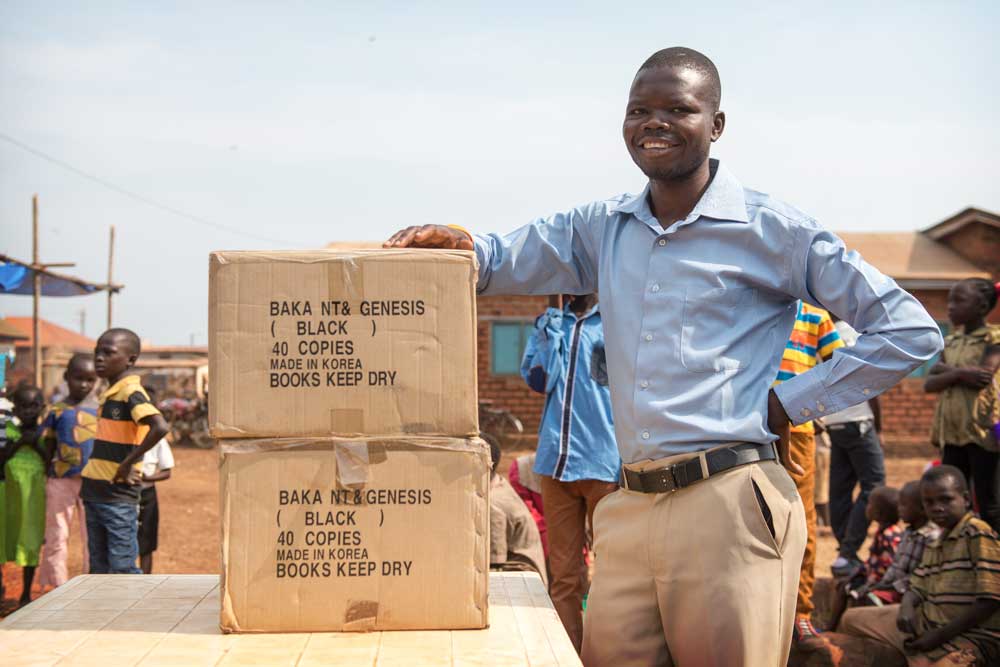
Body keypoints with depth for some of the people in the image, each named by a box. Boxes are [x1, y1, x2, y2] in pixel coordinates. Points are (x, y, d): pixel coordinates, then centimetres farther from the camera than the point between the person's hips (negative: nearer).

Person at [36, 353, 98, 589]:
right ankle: (59, 589, 10)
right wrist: (45, 479, 2)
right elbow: (48, 450, 7)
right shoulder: (57, 411, 2)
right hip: (61, 481, -1)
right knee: (56, 538, 3)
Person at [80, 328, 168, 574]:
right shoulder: (108, 394, 13)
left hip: (119, 496, -9)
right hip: (95, 494, 9)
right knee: (98, 568, 13)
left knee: (122, 569, -6)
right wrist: (89, 482, 12)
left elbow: (160, 427, -29)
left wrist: (128, 463, -22)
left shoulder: (131, 393, -14)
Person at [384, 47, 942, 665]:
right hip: (629, 510, 5)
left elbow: (911, 331, -1)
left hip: (729, 506, -5)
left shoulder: (772, 229, -1)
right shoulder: (603, 228, 16)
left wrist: (788, 403, -4)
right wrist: (457, 242, -12)